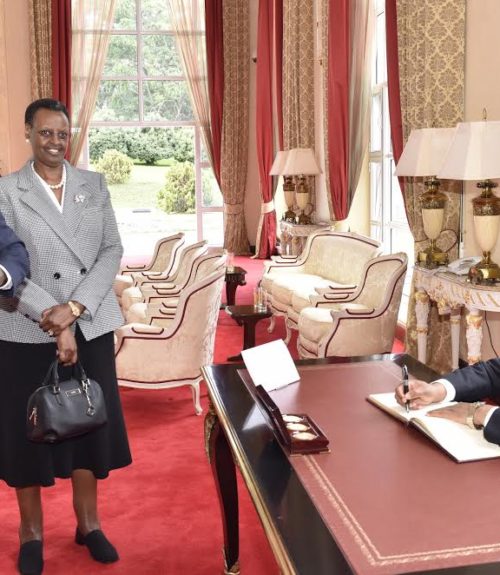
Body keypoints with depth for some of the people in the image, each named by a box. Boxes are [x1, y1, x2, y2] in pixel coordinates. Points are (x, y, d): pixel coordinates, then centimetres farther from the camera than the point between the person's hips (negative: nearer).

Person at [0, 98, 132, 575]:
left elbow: (112, 250, -1)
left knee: (90, 421, 11)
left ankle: (88, 523, 29)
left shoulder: (94, 185, 6)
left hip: (92, 326, 3)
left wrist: (74, 308, -14)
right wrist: (53, 319, -19)